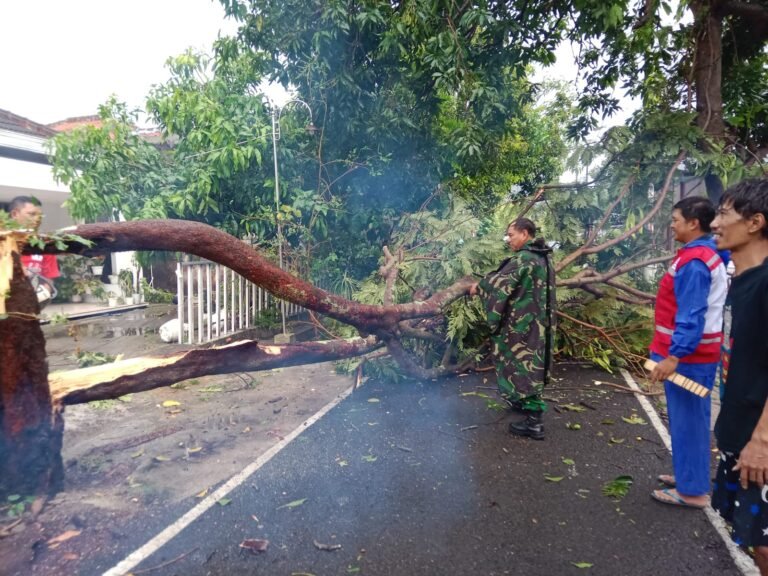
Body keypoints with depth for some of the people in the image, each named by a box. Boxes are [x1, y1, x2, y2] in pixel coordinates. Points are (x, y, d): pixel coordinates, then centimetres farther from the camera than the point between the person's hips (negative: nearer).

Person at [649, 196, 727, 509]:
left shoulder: (693, 262, -20)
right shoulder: (707, 254, 12)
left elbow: (691, 316, -25)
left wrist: (673, 356, -26)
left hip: (687, 355, -10)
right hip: (696, 352, 10)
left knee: (687, 420, 0)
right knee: (691, 419, 18)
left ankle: (692, 490, 11)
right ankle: (690, 475, 31)